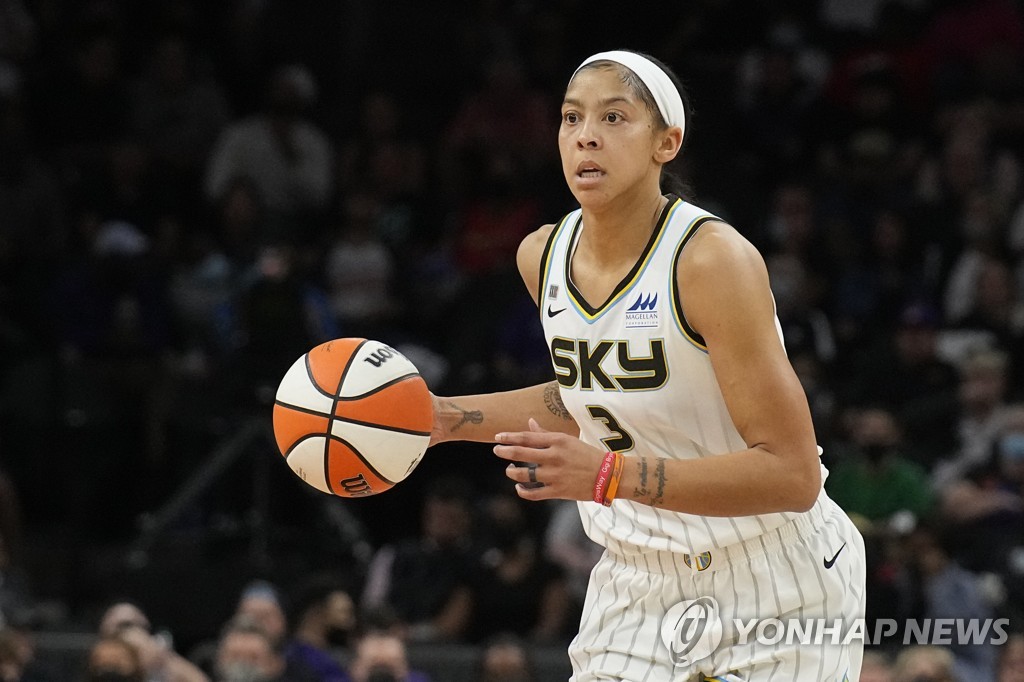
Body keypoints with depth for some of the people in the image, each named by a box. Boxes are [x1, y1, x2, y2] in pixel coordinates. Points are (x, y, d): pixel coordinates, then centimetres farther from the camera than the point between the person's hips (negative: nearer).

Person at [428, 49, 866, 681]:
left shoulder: (714, 261, -23)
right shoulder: (543, 257, -2)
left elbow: (792, 475, -27)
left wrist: (607, 476, -34)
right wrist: (449, 418, 8)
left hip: (773, 587, -5)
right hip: (640, 582, 5)